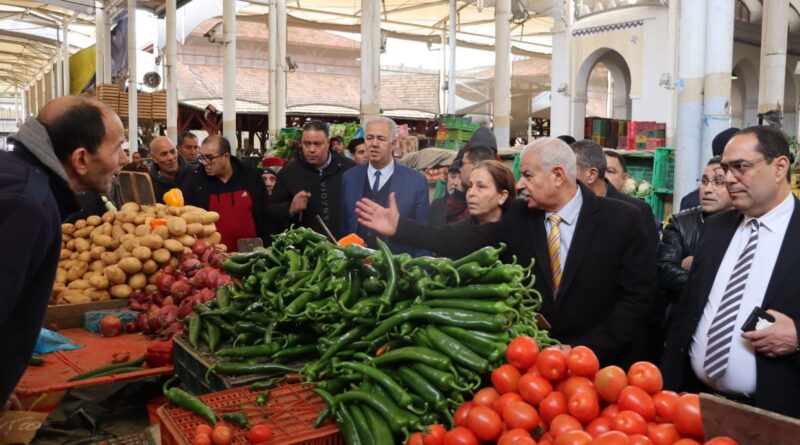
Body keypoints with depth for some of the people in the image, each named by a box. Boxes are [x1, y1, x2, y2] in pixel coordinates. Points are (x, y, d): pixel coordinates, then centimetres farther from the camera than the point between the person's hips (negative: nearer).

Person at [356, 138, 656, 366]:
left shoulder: (621, 219, -11)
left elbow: (638, 296, -10)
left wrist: (584, 350, -16)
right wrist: (400, 228, -10)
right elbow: (470, 241, -6)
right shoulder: (520, 216, -3)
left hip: (604, 364, -2)